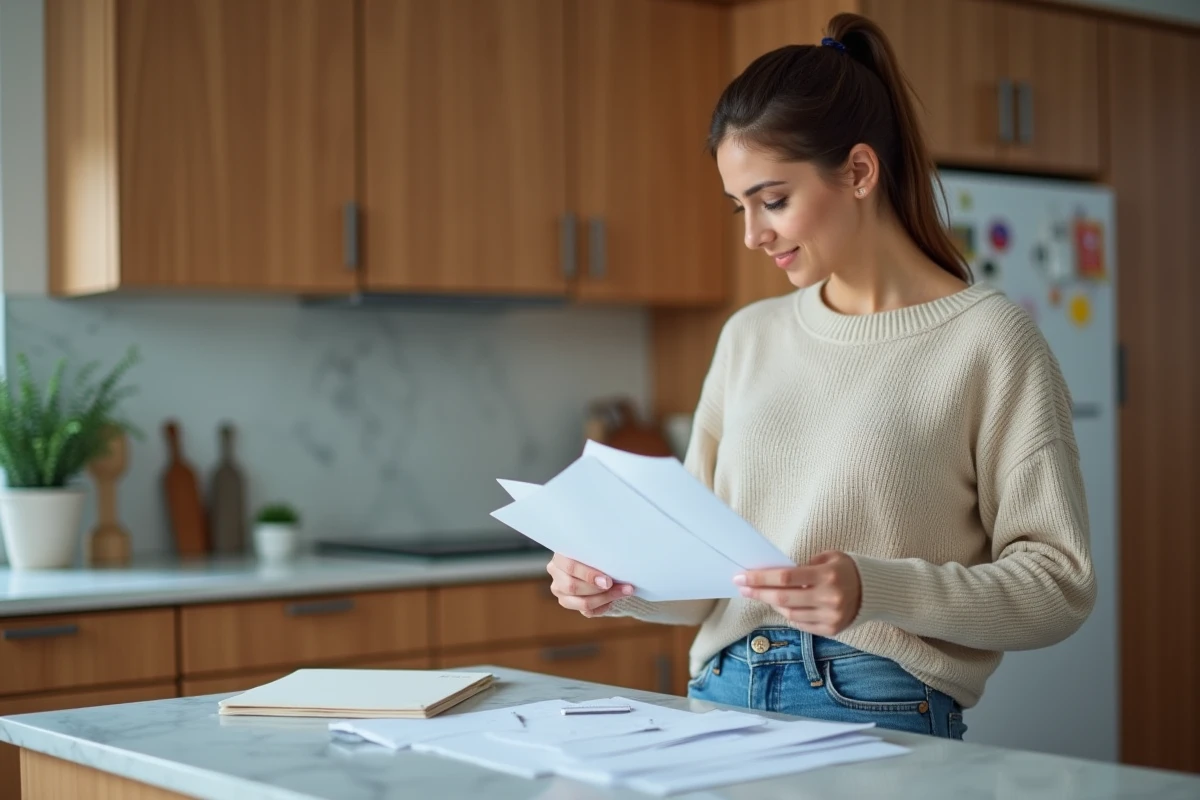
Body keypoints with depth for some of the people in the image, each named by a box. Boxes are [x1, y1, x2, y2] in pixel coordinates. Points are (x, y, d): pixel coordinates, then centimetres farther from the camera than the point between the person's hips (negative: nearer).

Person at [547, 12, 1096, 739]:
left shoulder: (986, 338, -4)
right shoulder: (749, 337, 13)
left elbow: (1060, 582, -7)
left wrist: (877, 590, -21)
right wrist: (619, 585, -4)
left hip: (884, 717, -4)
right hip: (722, 699, 4)